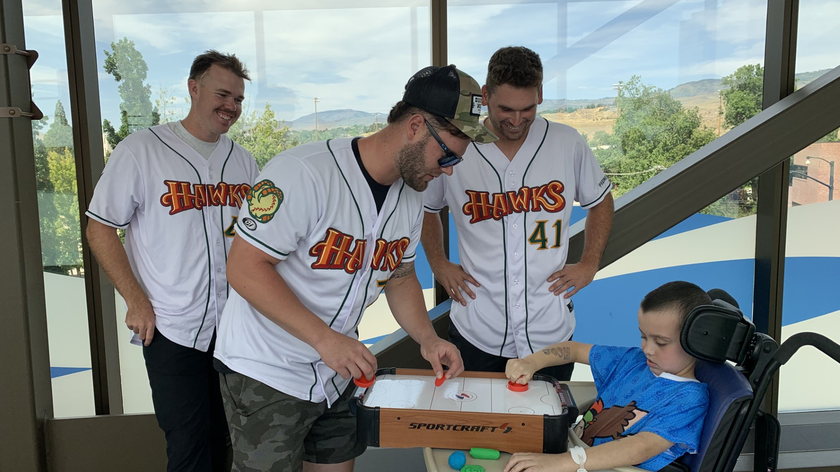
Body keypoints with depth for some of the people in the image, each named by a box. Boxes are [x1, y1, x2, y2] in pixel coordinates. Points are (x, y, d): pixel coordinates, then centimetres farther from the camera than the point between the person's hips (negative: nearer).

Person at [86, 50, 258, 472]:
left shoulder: (243, 161, 9)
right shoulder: (141, 150, -6)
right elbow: (100, 229, -4)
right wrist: (136, 301, -10)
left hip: (234, 324, 5)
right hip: (171, 327, -5)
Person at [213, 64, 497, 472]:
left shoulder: (410, 200, 0)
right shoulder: (304, 173, -25)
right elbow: (244, 268, -24)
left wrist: (427, 338, -4)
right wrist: (324, 338, -29)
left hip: (337, 370, 7)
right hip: (266, 373, -7)